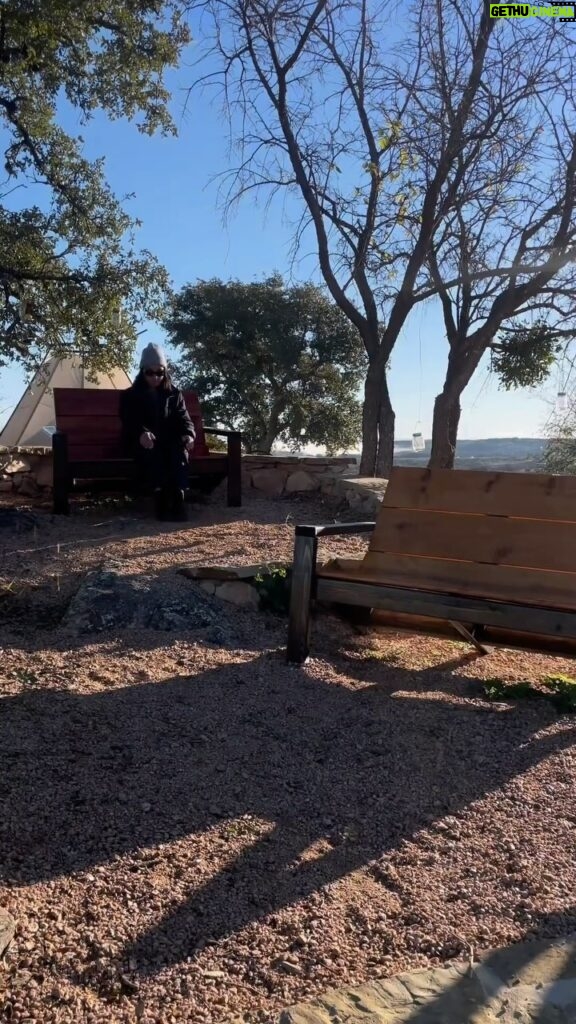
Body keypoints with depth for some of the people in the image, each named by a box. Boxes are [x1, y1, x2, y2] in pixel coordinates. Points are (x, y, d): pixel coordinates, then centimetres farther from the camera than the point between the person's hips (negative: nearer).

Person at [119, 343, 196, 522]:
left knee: (180, 447, -32)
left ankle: (177, 500, -43)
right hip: (141, 443, -2)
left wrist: (188, 435, -26)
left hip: (169, 442, 2)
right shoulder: (130, 396, 6)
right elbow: (129, 422, -10)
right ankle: (161, 500, -44)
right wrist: (142, 434, -35)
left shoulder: (174, 394, 13)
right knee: (152, 451, -37)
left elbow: (183, 419, 0)